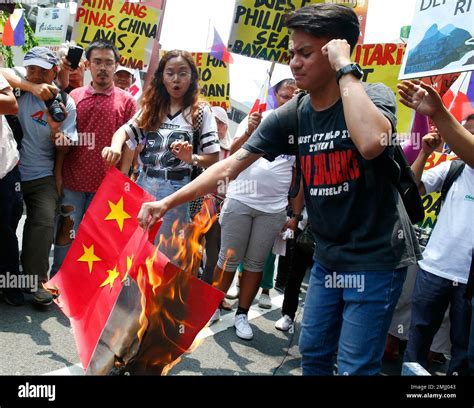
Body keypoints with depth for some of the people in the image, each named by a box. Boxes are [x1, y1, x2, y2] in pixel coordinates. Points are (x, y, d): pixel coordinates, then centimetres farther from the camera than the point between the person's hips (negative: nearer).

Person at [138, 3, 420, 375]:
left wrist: (346, 69, -27)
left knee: (356, 367, 0)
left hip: (376, 257, -5)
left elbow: (371, 143, -38)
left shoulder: (374, 95, -13)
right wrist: (167, 203, -6)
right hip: (328, 257, 5)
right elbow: (229, 167, -2)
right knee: (313, 353, 16)